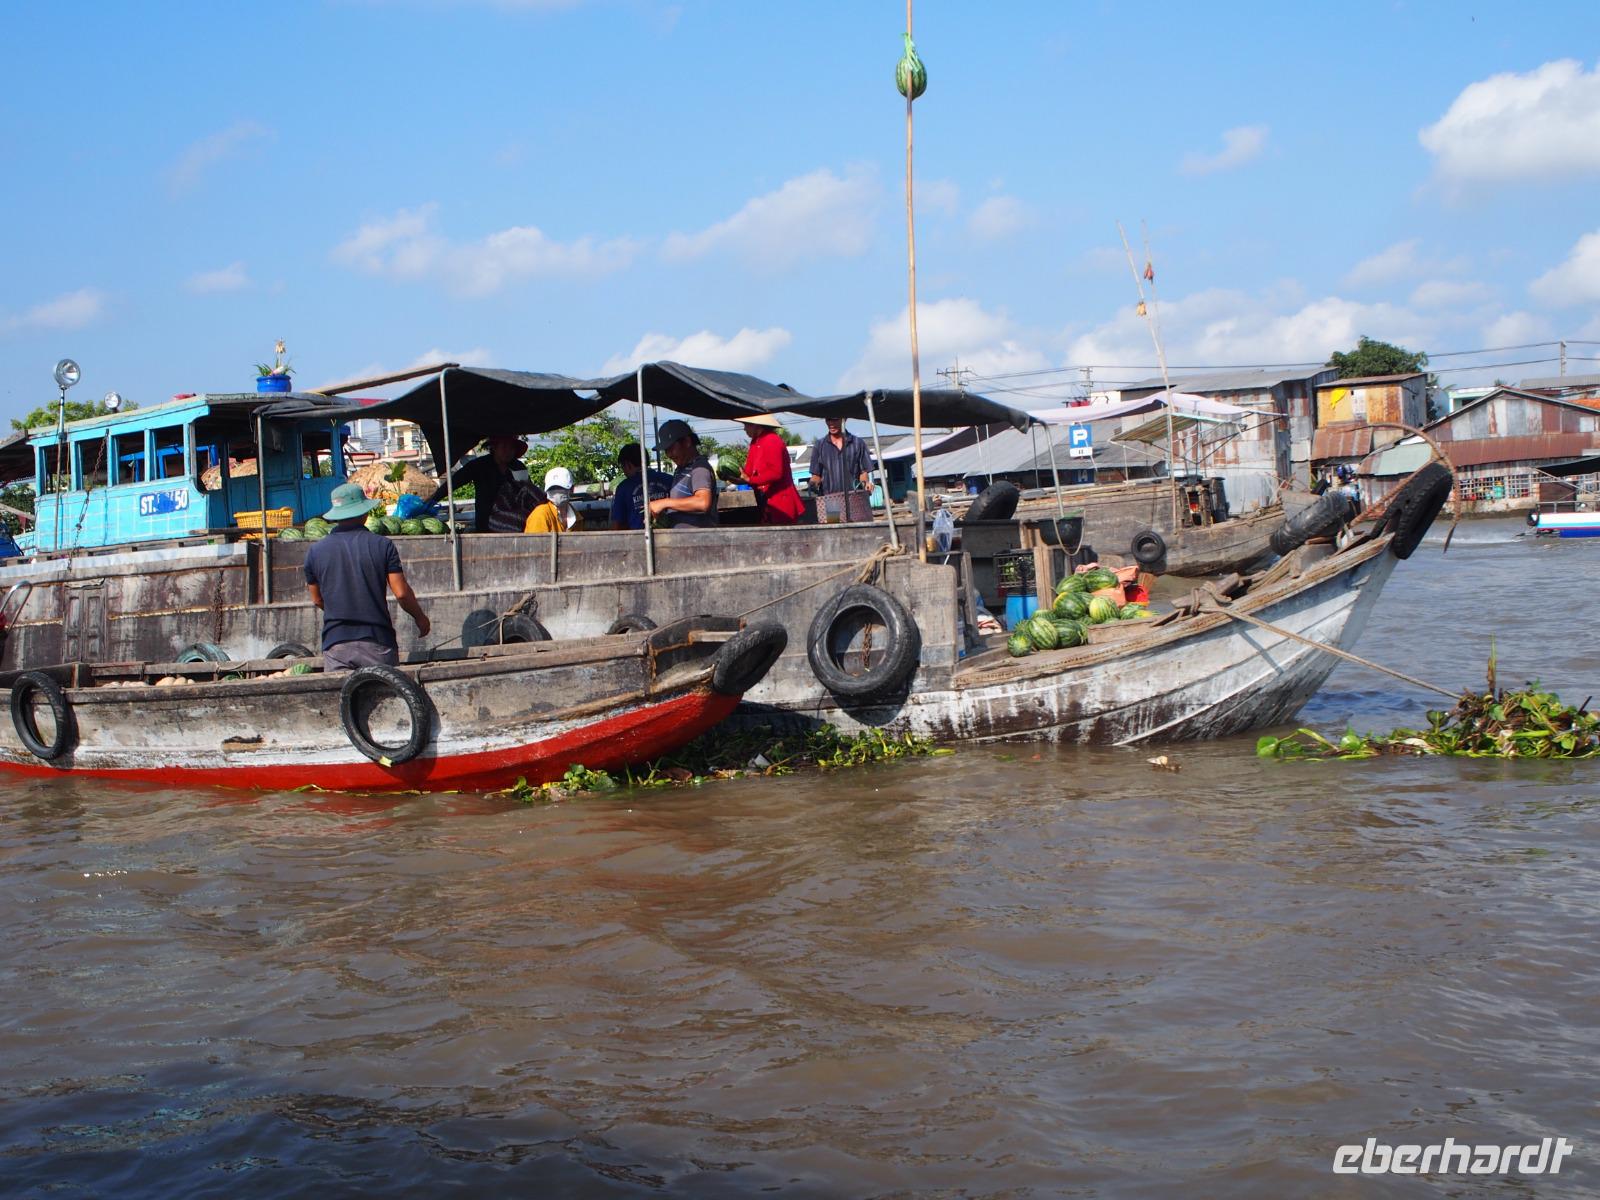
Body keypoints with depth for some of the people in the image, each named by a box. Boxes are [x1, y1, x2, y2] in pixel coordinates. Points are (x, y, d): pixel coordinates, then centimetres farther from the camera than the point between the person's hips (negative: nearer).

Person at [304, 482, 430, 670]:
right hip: (377, 640, -1)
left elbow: (317, 600, 13)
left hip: (335, 642, 1)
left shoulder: (315, 551, 3)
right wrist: (420, 617, 14)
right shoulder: (382, 545, -3)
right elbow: (401, 592, -4)